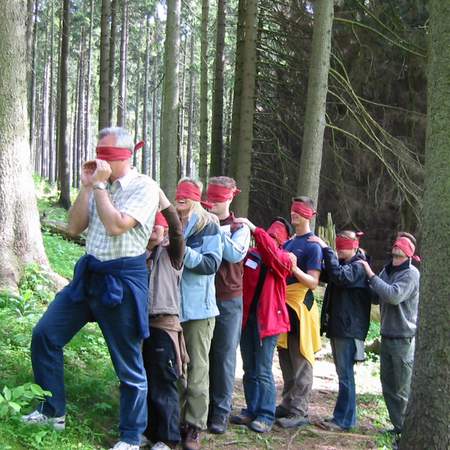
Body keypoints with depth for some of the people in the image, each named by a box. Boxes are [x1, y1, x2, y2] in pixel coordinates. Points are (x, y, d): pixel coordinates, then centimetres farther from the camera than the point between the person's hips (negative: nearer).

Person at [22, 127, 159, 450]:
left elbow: (116, 226, -24)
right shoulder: (100, 185, 8)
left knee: (129, 364, 3)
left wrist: (99, 185, -16)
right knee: (45, 335, 6)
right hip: (89, 274, 7)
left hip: (122, 280, -7)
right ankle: (53, 412, 21)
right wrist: (87, 185, -4)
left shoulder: (144, 187, -12)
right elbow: (74, 228, 4)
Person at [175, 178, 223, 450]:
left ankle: (194, 427, 5)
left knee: (197, 369, -1)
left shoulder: (208, 226, -2)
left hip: (198, 307, -4)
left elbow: (212, 263, -11)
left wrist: (183, 251, -22)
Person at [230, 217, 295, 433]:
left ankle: (266, 416, 4)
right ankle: (252, 410, 20)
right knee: (249, 369, 11)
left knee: (263, 371, -3)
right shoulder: (251, 254, 10)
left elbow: (272, 253, -22)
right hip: (247, 317, 5)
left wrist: (254, 229, -29)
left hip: (267, 319, -5)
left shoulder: (285, 259, -3)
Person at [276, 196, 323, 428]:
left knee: (300, 361, -5)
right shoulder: (288, 242, 15)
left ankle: (299, 412, -1)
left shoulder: (312, 245, -8)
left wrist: (295, 269, -28)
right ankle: (288, 404, 24)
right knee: (285, 357, 14)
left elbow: (313, 281, -14)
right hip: (284, 304, 8)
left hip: (301, 305, -8)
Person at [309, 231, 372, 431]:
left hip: (349, 328, -9)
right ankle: (343, 415, 21)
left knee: (345, 373, -7)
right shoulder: (342, 264, 17)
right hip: (337, 326, 9)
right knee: (343, 372, 14)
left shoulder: (358, 267, -11)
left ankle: (344, 420, -3)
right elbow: (324, 275, 12)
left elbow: (339, 275, -29)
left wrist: (325, 248, -26)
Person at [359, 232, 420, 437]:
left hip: (404, 339, -7)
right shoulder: (387, 270, 11)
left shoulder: (411, 273, -12)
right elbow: (376, 297, 16)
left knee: (402, 390, -2)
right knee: (388, 387, 13)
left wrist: (371, 275, -19)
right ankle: (398, 426, 24)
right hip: (387, 336, 7)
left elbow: (394, 295, -26)